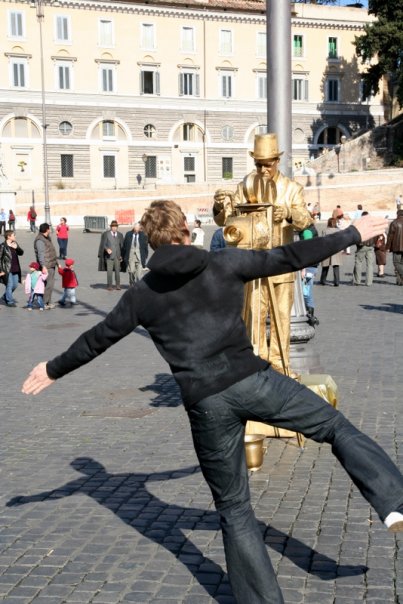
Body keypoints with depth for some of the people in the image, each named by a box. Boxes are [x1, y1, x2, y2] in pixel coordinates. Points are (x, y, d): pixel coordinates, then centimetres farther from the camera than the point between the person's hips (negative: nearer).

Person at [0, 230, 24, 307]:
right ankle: (10, 301, 11)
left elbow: (21, 253, 7)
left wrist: (17, 248, -14)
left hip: (15, 269, 7)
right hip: (7, 270, -7)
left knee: (15, 285, 14)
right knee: (9, 285, -2)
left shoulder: (15, 243, 8)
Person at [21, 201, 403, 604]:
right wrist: (352, 235, 21)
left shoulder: (142, 295, 10)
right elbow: (291, 258, 10)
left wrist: (54, 370, 36)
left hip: (206, 403, 1)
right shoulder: (225, 264, 7)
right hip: (253, 381, -1)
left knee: (233, 508, 13)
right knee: (336, 427, 17)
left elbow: (97, 338, 20)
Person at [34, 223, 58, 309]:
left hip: (51, 265, 10)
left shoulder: (47, 238, 16)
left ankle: (48, 302, 22)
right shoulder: (40, 240, -16)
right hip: (47, 266, -10)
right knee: (48, 285, -11)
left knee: (50, 284, 14)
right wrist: (43, 266, -30)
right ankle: (44, 303, -6)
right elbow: (41, 254, -23)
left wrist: (56, 262, 26)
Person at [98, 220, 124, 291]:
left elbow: (122, 246, 14)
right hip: (109, 255, -2)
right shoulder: (106, 234, 1)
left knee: (117, 270, 2)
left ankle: (118, 285, 10)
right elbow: (103, 244, -2)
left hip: (117, 256, 3)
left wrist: (121, 255, 9)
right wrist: (107, 249, -21)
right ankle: (109, 286, 3)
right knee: (109, 271, -4)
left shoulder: (120, 235, 10)